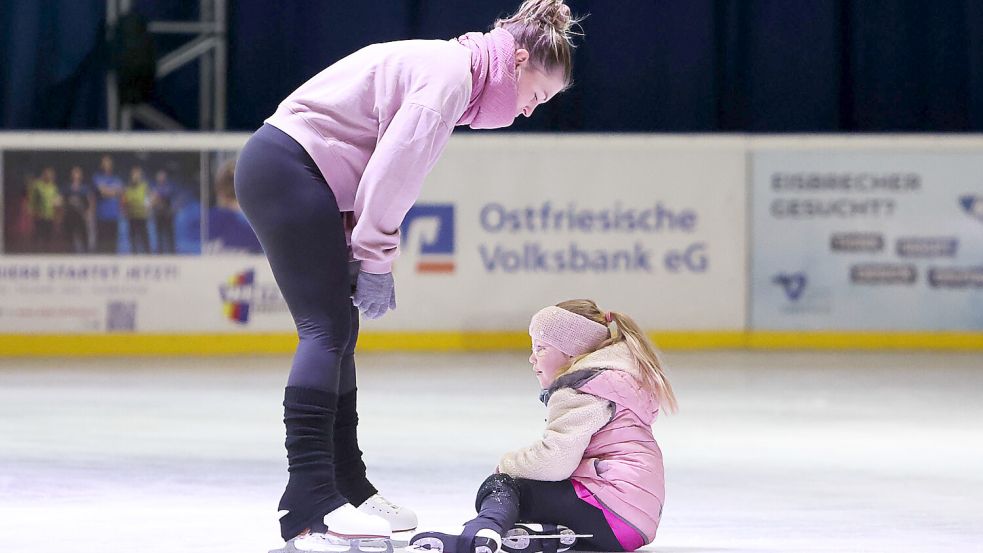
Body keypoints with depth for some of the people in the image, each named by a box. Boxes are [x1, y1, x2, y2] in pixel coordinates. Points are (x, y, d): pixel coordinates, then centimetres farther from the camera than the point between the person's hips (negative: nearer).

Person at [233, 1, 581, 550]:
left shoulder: (450, 68, 18)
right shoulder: (450, 75, -14)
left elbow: (390, 171, 18)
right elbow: (391, 170, -20)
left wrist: (374, 255, 8)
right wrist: (376, 260, -13)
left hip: (280, 171, 11)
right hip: (288, 168, -11)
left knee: (341, 329, 15)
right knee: (328, 329, -15)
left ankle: (348, 487, 23)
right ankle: (309, 505, -22)